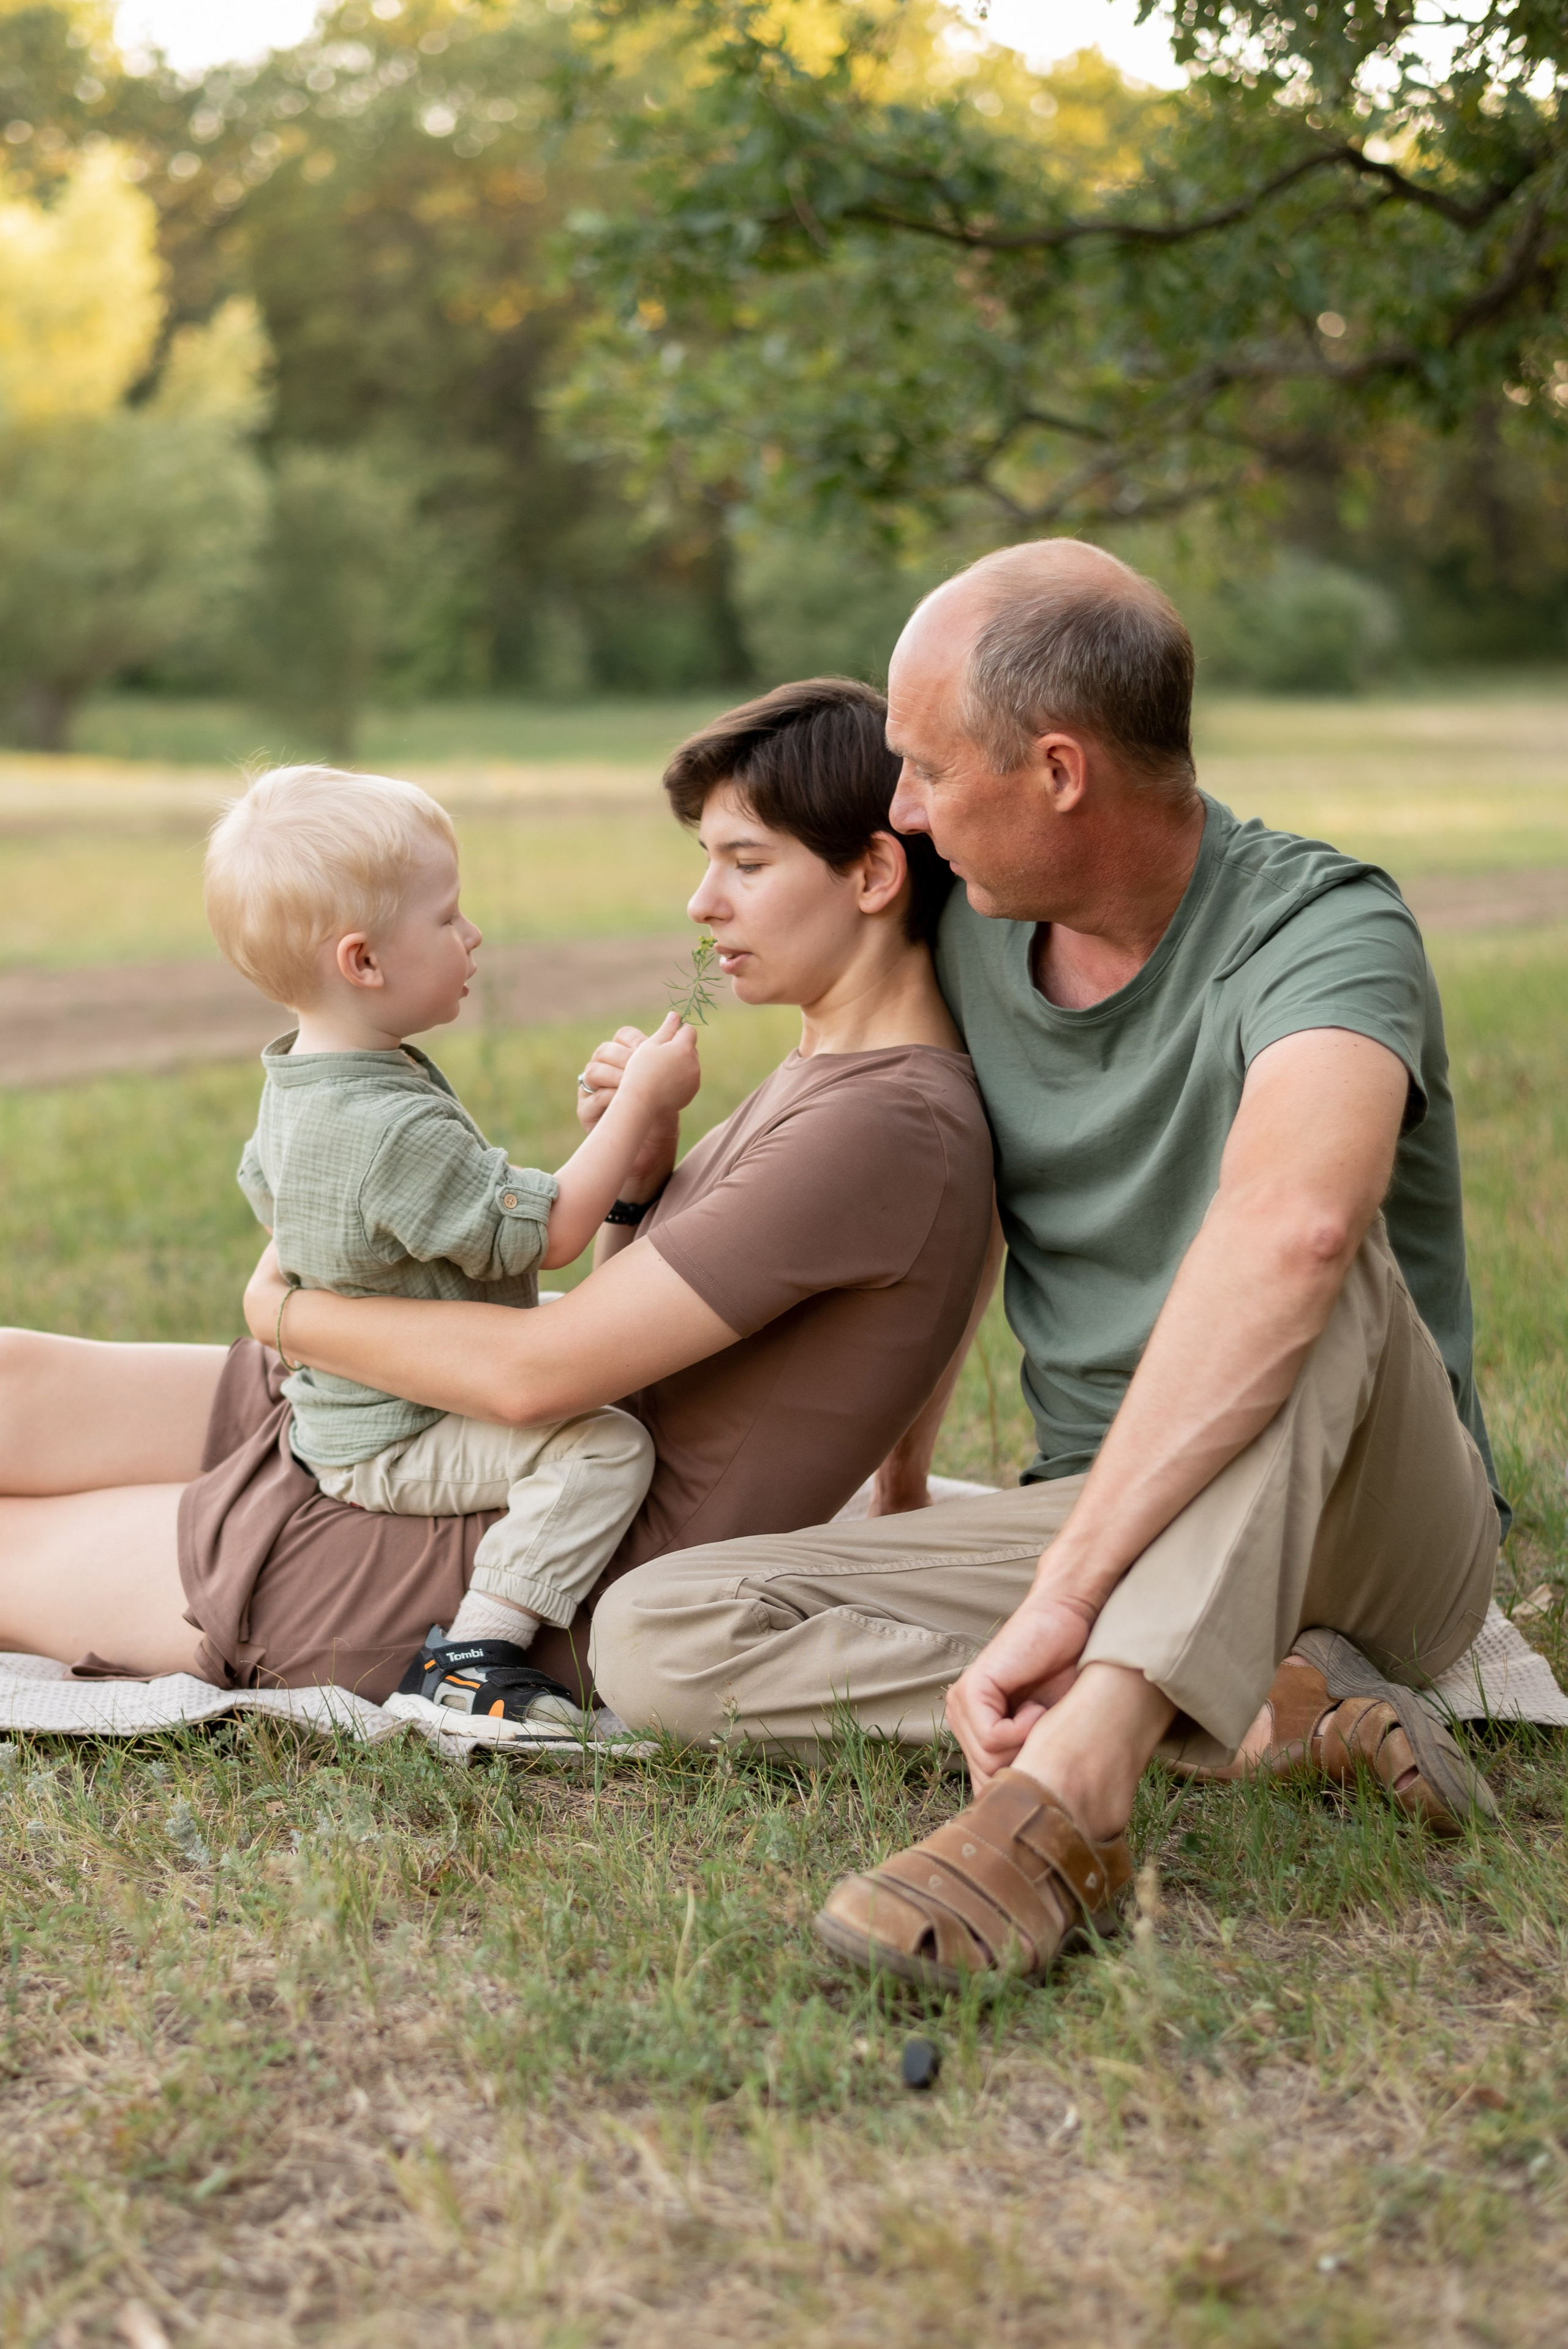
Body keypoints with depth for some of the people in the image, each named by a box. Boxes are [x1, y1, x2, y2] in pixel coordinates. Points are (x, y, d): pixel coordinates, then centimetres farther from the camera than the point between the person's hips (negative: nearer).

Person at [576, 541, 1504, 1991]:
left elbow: (1286, 1231, -41)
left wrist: (1063, 1589, -45)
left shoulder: (1320, 933, -19)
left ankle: (1069, 1791, -44)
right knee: (651, 1636, -14)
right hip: (1105, 1532, 6)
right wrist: (901, 1498, 21)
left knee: (1316, 1248, -36)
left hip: (1377, 1537, -6)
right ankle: (1271, 1711, -21)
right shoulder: (972, 936, 3)